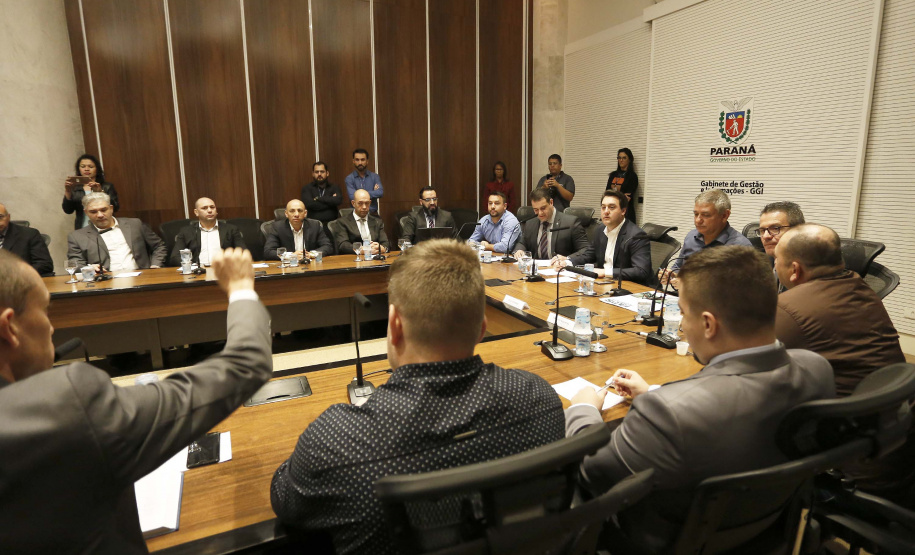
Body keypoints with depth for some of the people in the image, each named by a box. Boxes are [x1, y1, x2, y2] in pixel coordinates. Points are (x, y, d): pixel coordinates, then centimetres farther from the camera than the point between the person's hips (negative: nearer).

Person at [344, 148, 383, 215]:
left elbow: (380, 193, -8)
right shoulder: (349, 178, 1)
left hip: (373, 213, 1)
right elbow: (352, 197, -12)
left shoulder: (374, 176, 7)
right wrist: (373, 192, -6)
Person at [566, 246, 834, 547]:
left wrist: (583, 409, -4)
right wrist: (653, 394, 9)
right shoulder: (816, 369, -20)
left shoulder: (671, 411, -42)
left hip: (669, 541, -5)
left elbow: (589, 470, -23)